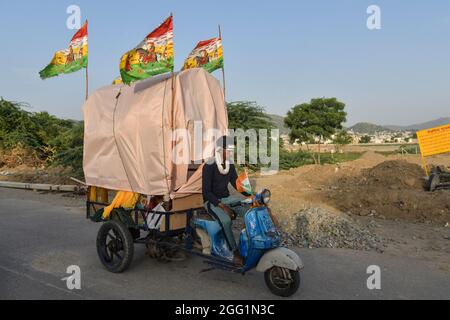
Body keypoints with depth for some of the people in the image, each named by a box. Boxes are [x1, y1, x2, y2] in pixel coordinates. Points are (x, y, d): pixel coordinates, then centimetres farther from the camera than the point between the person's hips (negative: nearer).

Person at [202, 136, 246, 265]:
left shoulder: (230, 166, 4)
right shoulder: (209, 166, -16)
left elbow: (236, 184, 10)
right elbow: (206, 192, -19)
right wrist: (222, 206, -28)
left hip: (227, 198, 6)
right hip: (212, 201, -6)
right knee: (226, 220, -35)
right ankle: (235, 252, -25)